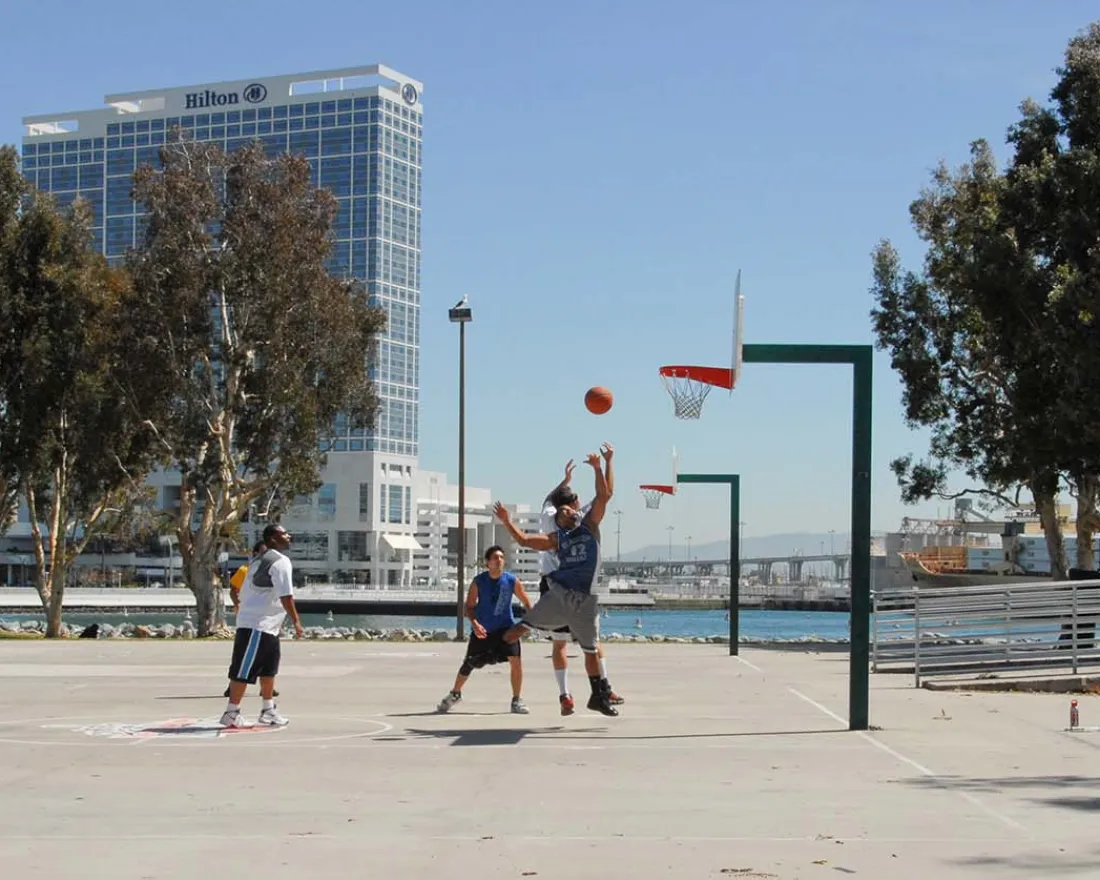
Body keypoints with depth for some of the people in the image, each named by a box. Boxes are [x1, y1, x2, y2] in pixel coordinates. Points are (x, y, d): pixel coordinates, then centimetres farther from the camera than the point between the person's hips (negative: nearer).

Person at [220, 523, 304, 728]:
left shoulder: (260, 561, 17)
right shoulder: (280, 561, -12)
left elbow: (243, 593, 20)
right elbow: (286, 596, -19)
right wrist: (296, 621, -13)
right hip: (257, 625, -10)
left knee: (268, 669, 17)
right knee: (244, 671, -6)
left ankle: (268, 711, 24)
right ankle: (231, 713, -2)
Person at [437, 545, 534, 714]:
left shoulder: (512, 581, -11)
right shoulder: (478, 582, -13)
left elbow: (526, 602, -1)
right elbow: (469, 606, -8)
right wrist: (474, 623, -25)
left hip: (505, 627, 0)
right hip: (482, 630, 0)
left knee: (516, 660, -17)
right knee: (469, 664, 6)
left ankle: (516, 700, -1)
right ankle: (455, 694, 32)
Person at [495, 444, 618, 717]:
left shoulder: (590, 525, 9)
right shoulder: (556, 538, 9)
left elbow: (604, 495, 1)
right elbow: (524, 540, 4)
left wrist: (602, 465, -4)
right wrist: (506, 522, -5)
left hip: (585, 599, 0)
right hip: (559, 593, 0)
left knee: (591, 649, 10)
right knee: (523, 626, -10)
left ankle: (598, 696, 21)